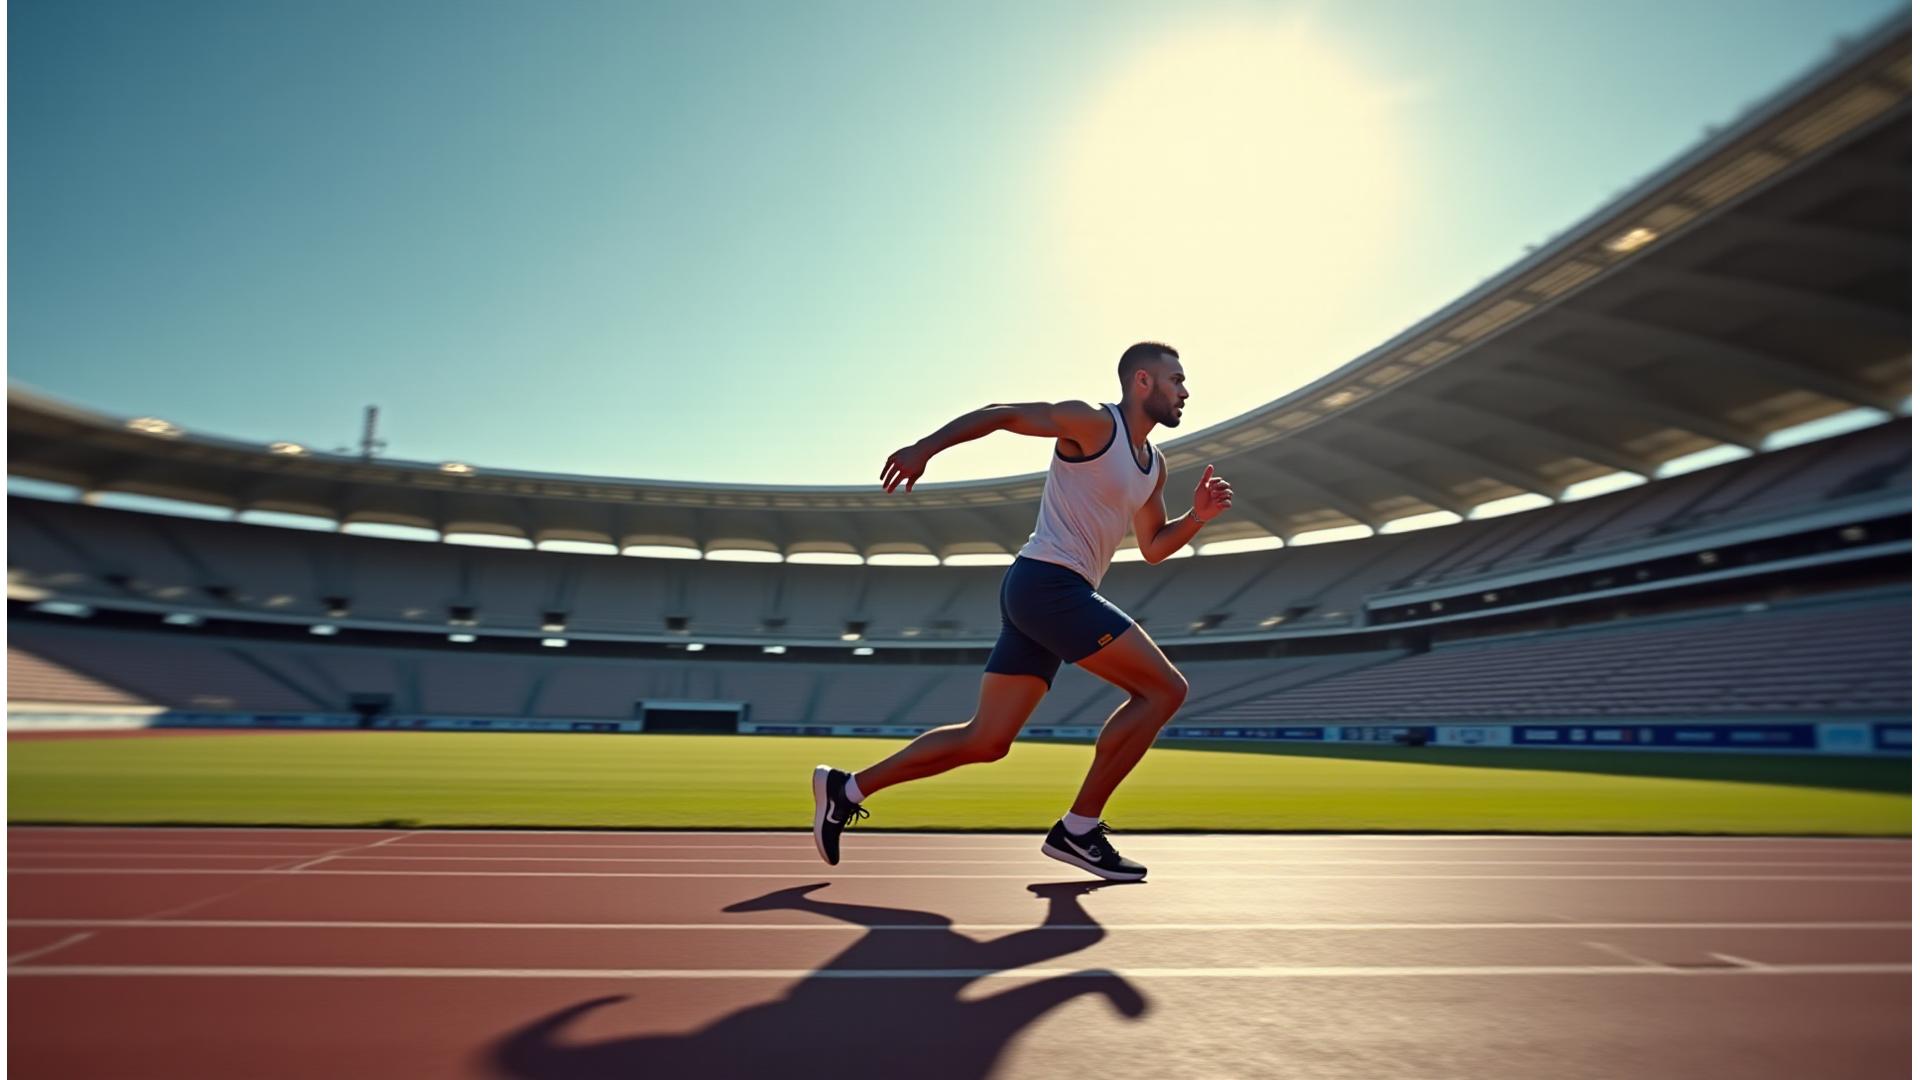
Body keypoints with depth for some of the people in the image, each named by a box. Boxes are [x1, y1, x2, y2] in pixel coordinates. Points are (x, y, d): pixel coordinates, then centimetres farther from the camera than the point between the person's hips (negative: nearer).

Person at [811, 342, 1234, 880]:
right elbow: (999, 413, -5)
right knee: (1164, 688, -9)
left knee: (986, 740, 7)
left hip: (1037, 595, 9)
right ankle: (1077, 830, -3)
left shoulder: (1154, 466, 20)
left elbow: (1152, 547, 26)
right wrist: (925, 447, -13)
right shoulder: (1092, 422, -6)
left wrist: (1197, 516, 9)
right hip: (1048, 580, -9)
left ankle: (846, 790, 15)